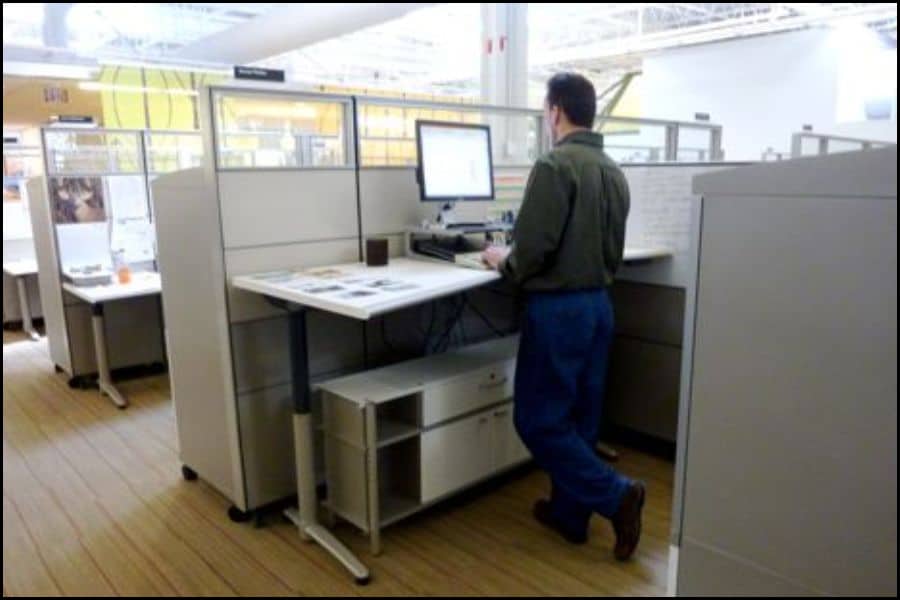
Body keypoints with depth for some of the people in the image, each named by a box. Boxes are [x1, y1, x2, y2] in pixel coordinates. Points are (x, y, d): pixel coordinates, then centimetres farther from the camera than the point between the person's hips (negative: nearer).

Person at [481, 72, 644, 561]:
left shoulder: (554, 166, -15)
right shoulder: (613, 171, 8)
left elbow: (533, 247, -19)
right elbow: (614, 250, 13)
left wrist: (505, 263, 0)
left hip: (557, 307, -8)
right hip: (599, 303, 8)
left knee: (539, 419, 4)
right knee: (579, 416, 15)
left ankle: (616, 496, 2)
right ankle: (569, 514, 27)